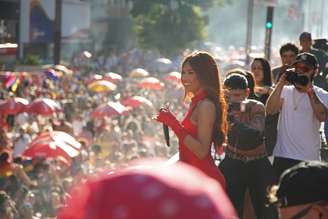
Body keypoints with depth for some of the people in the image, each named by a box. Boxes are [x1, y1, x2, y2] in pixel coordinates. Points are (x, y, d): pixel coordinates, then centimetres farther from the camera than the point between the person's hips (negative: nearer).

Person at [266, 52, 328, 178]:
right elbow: (270, 110, -8)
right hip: (282, 156, 2)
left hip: (309, 159, -2)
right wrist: (281, 84, -13)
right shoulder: (285, 91, 7)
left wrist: (309, 90, -21)